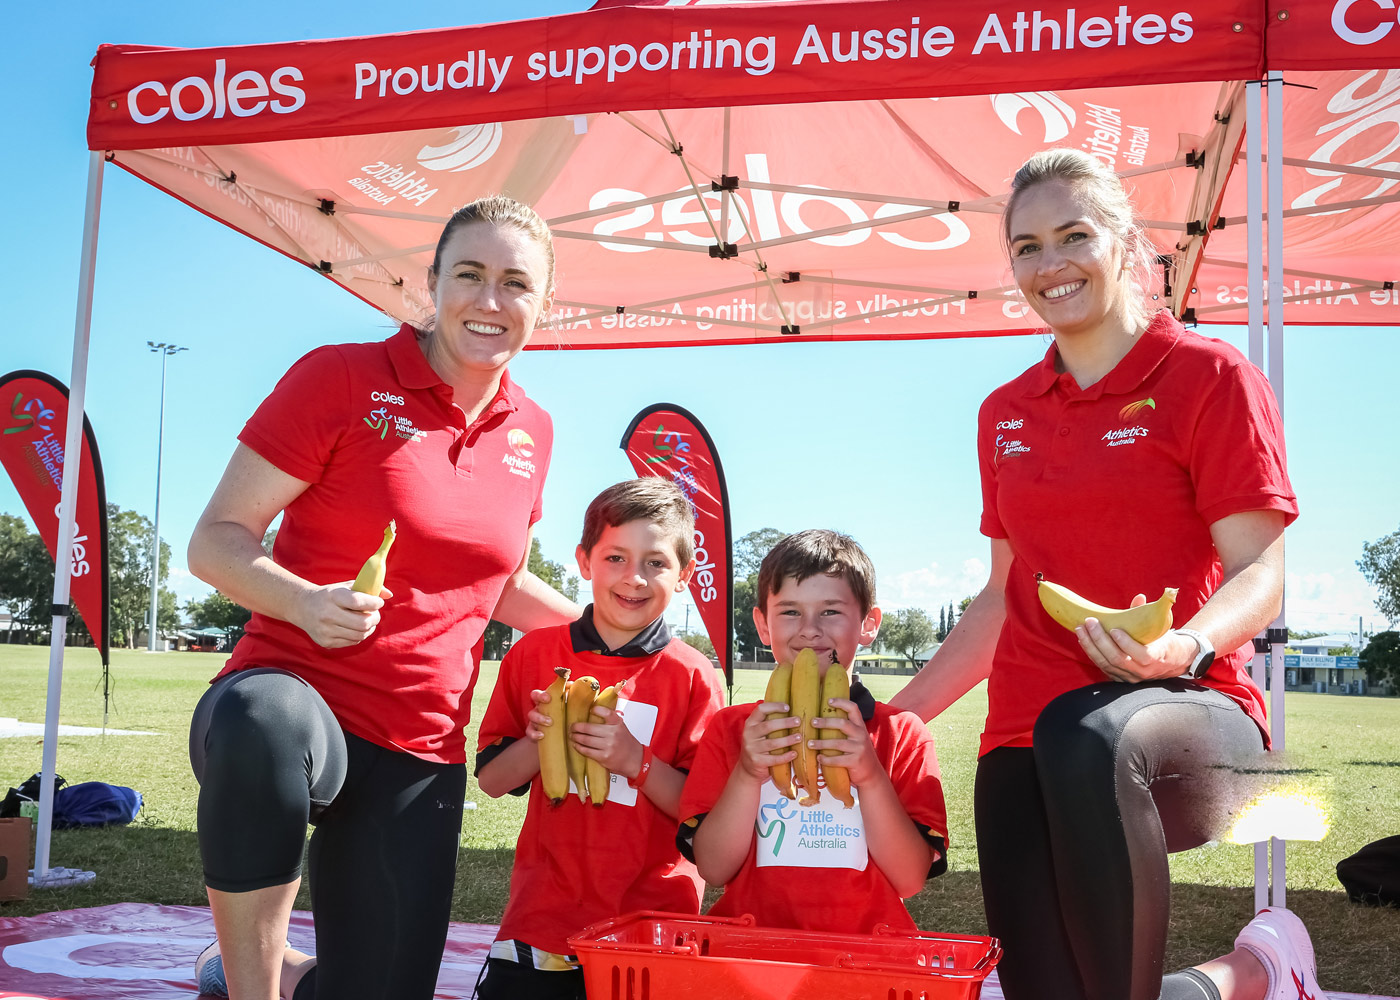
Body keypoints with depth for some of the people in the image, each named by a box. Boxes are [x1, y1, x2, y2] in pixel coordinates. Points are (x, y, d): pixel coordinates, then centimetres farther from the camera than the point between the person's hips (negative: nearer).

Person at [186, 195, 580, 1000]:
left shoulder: (530, 432, 10)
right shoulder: (340, 378, -7)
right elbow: (216, 540, -8)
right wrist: (304, 600, -28)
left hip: (420, 758, 5)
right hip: (294, 700, -5)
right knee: (262, 719, -41)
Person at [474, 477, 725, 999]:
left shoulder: (692, 677, -5)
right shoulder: (535, 653, 2)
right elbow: (492, 780, 5)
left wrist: (636, 761, -20)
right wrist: (539, 741, -13)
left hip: (651, 914, -1)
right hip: (543, 912, 2)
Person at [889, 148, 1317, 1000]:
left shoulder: (1210, 378, 1)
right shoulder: (1005, 415, 16)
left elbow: (1261, 575, -5)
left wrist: (1185, 648, -26)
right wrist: (895, 715, 15)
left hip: (1188, 711, -4)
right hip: (1026, 734, 5)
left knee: (1086, 737, -40)